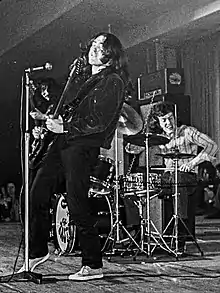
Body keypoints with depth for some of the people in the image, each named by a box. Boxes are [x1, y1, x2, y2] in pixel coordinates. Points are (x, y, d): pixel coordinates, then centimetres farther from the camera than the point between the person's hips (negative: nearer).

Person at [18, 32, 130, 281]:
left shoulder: (112, 82, -5)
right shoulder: (82, 76, 19)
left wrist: (65, 127, -15)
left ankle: (93, 265, -1)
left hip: (84, 145, -8)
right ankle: (37, 251, 19)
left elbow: (99, 121, -15)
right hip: (63, 140, 8)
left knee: (76, 202, -10)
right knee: (37, 192, 5)